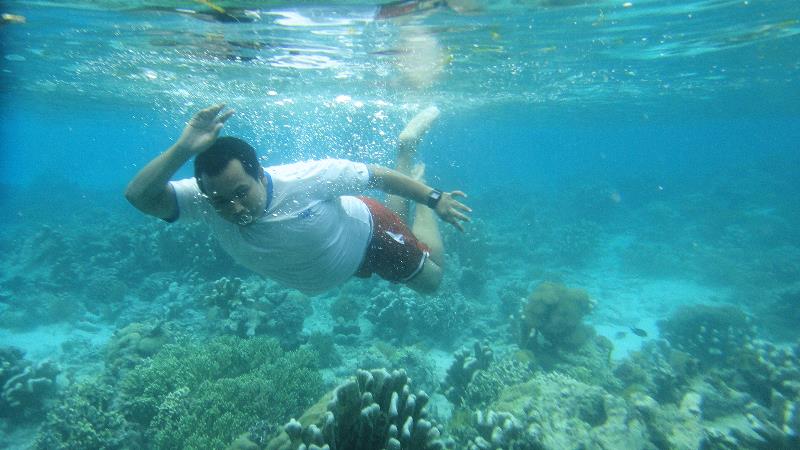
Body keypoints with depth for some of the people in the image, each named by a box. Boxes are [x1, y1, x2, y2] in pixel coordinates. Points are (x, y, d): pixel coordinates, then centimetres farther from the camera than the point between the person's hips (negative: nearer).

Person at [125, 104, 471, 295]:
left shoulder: (308, 177, -40)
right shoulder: (205, 200, -29)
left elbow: (379, 176, -29)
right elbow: (139, 196, -41)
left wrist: (433, 198, -21)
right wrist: (183, 149, -56)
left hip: (365, 230, -4)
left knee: (431, 279, 19)